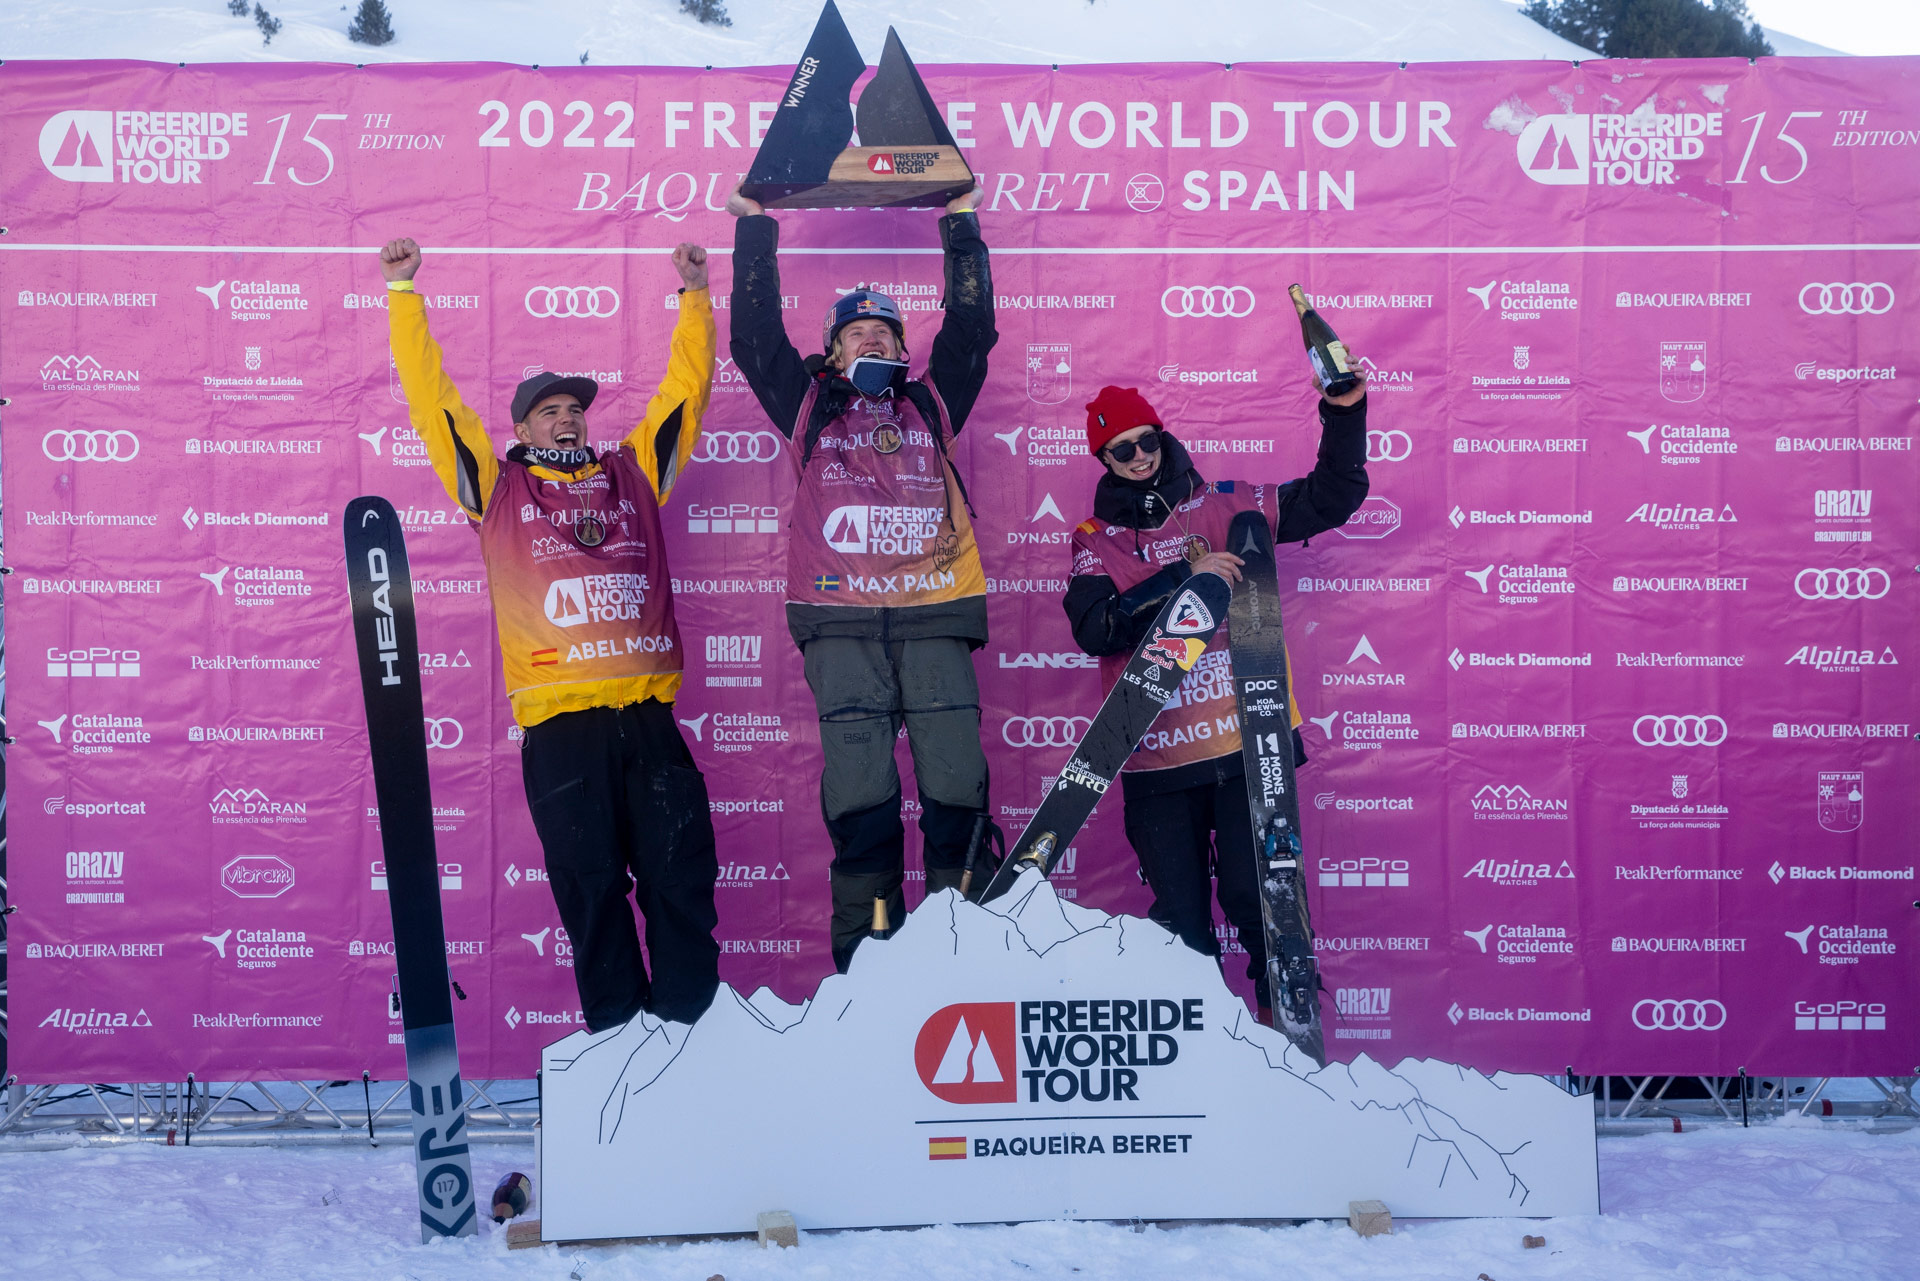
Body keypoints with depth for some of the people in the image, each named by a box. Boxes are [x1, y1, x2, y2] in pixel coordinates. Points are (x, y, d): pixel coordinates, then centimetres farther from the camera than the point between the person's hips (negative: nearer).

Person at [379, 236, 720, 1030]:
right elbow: (430, 395, 13)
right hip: (561, 723, -2)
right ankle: (617, 1032, 12)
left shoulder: (631, 473, 19)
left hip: (646, 711, 2)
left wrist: (694, 294, 23)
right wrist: (404, 296, 14)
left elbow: (686, 385, 24)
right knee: (590, 883, 3)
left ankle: (691, 1019, 11)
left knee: (681, 872, 2)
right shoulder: (497, 488, 14)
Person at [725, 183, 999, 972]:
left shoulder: (931, 403, 22)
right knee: (857, 790, -6)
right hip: (840, 620, -1)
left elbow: (971, 327, 22)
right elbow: (756, 335, 16)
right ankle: (865, 955, 1)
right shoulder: (809, 405, 20)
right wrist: (754, 229, 18)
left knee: (956, 782, -4)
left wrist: (961, 227, 24)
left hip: (934, 613, 1)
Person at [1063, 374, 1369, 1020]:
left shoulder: (1225, 505, 9)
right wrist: (1183, 577, -16)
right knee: (1179, 919, 6)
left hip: (1246, 741, -1)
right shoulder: (1095, 539, 8)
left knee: (1259, 899, -6)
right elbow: (1094, 628, -10)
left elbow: (1329, 499, 13)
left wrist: (1345, 412, 1)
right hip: (1158, 759, 1)